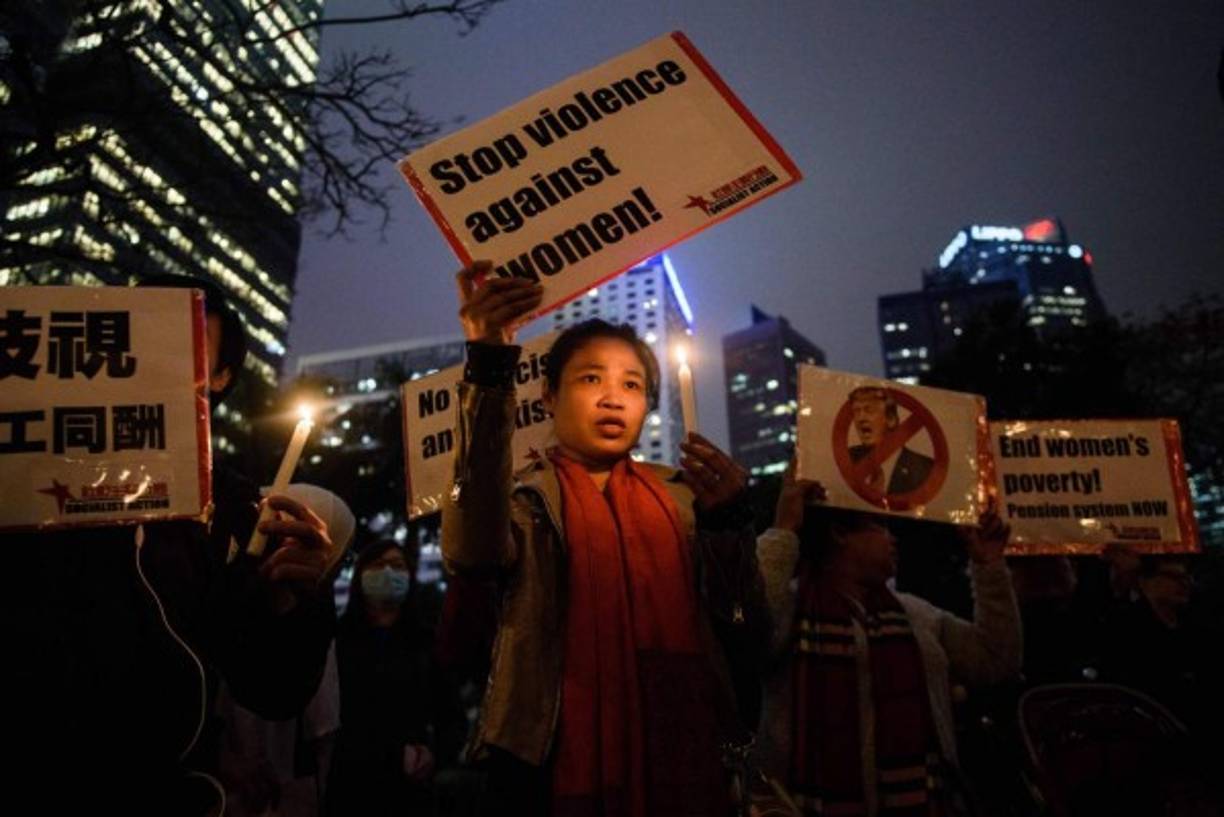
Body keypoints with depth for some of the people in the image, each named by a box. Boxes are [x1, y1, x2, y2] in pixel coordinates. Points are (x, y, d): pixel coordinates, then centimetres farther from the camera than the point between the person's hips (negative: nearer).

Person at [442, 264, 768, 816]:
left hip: (679, 756, 3)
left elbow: (746, 621, -1)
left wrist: (728, 519, -19)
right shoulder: (527, 494, -2)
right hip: (559, 763, -3)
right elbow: (472, 552, -26)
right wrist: (488, 370, -34)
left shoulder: (680, 496, 8)